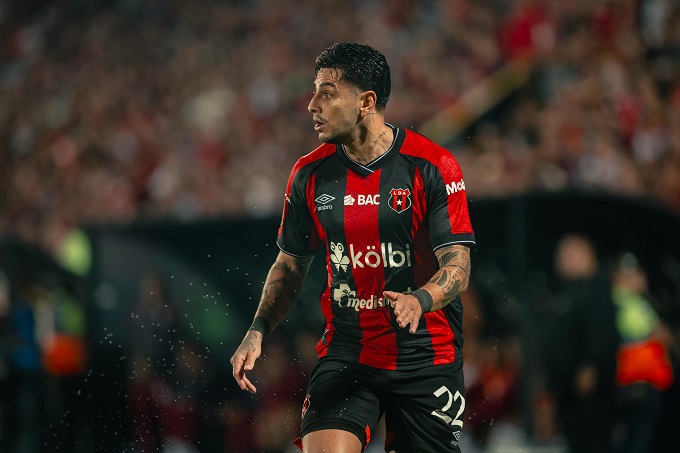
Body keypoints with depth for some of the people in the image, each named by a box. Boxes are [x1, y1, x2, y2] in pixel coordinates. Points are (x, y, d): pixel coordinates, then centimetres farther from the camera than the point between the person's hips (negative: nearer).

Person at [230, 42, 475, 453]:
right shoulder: (310, 174, 2)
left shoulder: (433, 167, -10)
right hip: (344, 353, 2)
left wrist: (419, 300, -32)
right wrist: (258, 331, 0)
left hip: (425, 356, -2)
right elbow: (290, 265, 14)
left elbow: (458, 266, -12)